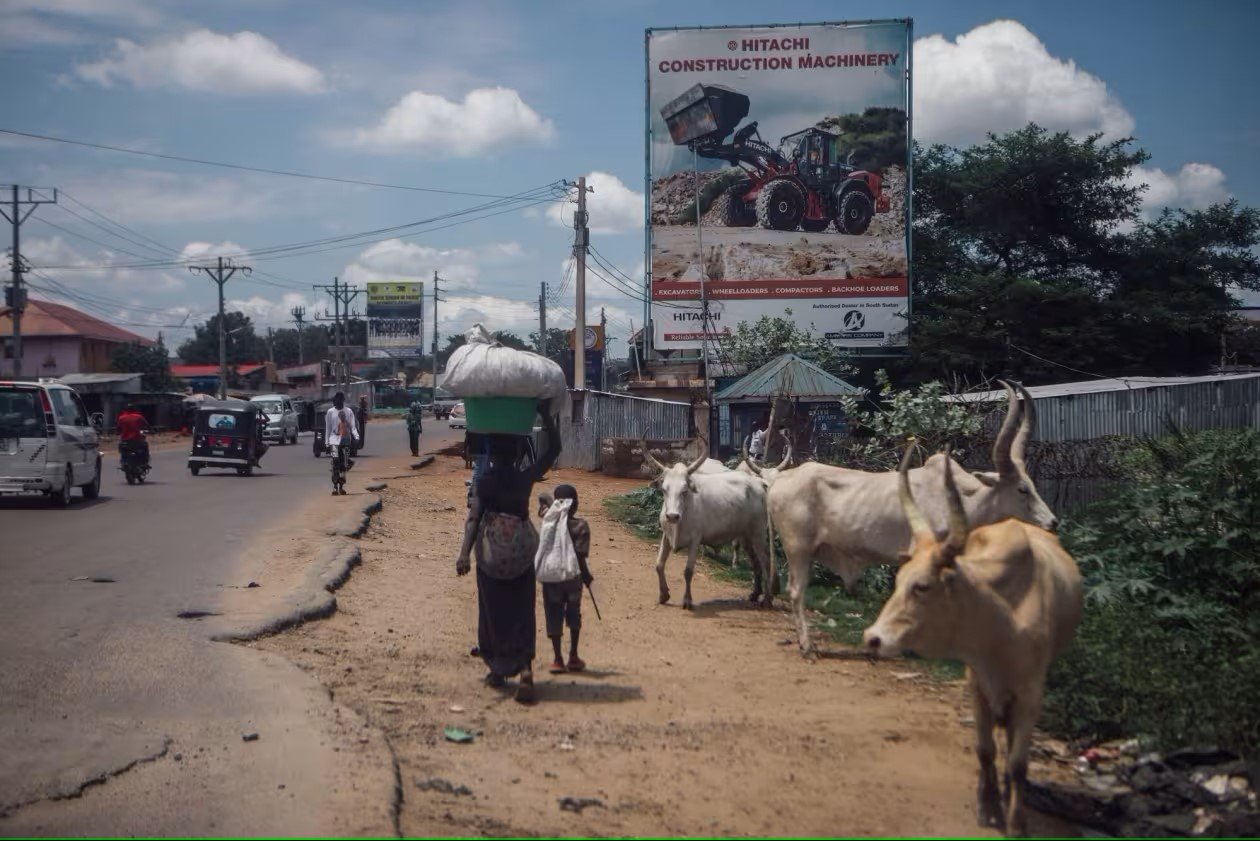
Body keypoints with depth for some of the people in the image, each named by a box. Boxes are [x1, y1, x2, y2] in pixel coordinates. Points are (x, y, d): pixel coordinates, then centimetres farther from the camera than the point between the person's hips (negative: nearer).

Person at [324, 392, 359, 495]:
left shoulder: (349, 412, 9)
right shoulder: (330, 412, 6)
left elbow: (352, 427, 6)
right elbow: (327, 428, 8)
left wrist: (356, 436, -11)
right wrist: (327, 442, 4)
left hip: (345, 440, 2)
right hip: (334, 440, -2)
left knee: (344, 465, 4)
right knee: (336, 463, -15)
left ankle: (341, 486, 14)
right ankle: (335, 486, -17)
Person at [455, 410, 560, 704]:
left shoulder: (484, 482, -8)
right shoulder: (526, 479, -5)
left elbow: (473, 518, -17)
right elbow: (554, 449, 6)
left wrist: (464, 553, -23)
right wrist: (545, 415, 5)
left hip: (491, 556, -1)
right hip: (522, 556, 1)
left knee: (493, 611, 13)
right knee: (522, 614, 3)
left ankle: (498, 669, 25)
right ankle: (525, 667, -17)